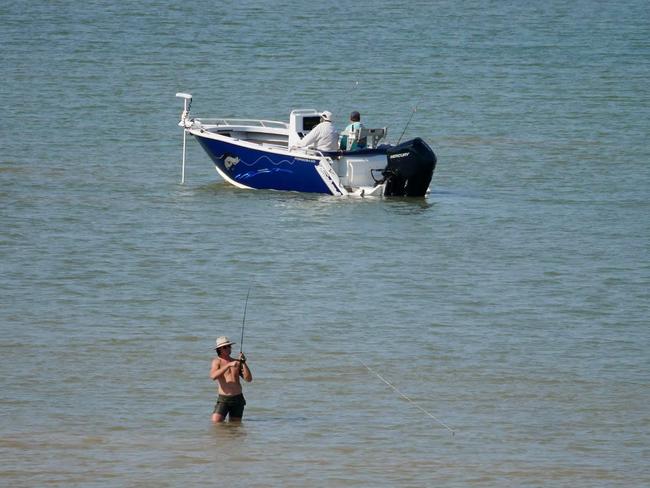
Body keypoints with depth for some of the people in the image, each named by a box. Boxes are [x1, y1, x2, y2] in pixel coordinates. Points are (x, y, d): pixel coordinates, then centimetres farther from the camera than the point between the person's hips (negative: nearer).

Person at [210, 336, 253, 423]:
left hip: (238, 399, 3)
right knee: (215, 422, -18)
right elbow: (213, 376, -19)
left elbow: (249, 379, 4)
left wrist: (244, 363, -9)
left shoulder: (237, 362, 11)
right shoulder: (217, 361, 1)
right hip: (223, 399, -3)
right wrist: (229, 365, -25)